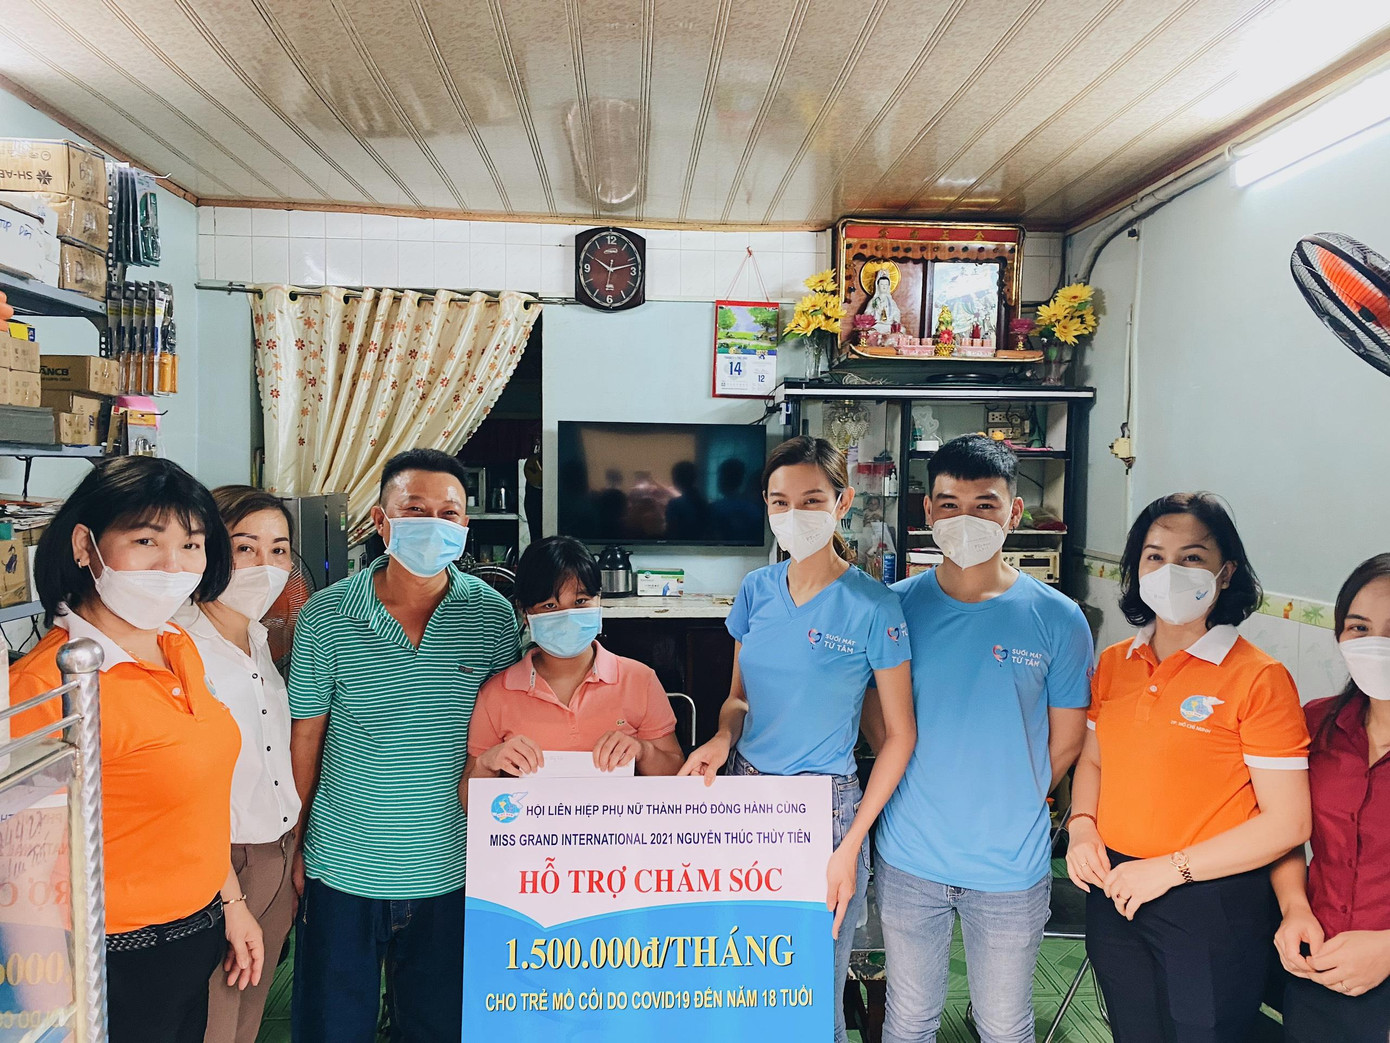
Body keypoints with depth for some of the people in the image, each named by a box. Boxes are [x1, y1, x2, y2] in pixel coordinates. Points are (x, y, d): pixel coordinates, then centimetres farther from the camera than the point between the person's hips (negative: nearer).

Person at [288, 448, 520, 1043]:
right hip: (341, 869, 0)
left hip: (450, 873, 1)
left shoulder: (493, 615, -7)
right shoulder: (325, 617, -8)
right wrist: (296, 847, 5)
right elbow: (305, 737, 0)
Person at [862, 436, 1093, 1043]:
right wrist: (921, 786, -2)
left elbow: (1067, 740, 2)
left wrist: (1011, 803, 3)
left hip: (1013, 863, 0)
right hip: (909, 859, 1)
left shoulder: (1057, 618, -8)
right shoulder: (896, 606, -6)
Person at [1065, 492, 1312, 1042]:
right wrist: (1082, 825, -5)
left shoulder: (1258, 678, -14)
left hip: (1212, 908, -5)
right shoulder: (1114, 663, 2)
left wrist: (1170, 868, -18)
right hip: (1114, 895, 5)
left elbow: (1287, 822, -15)